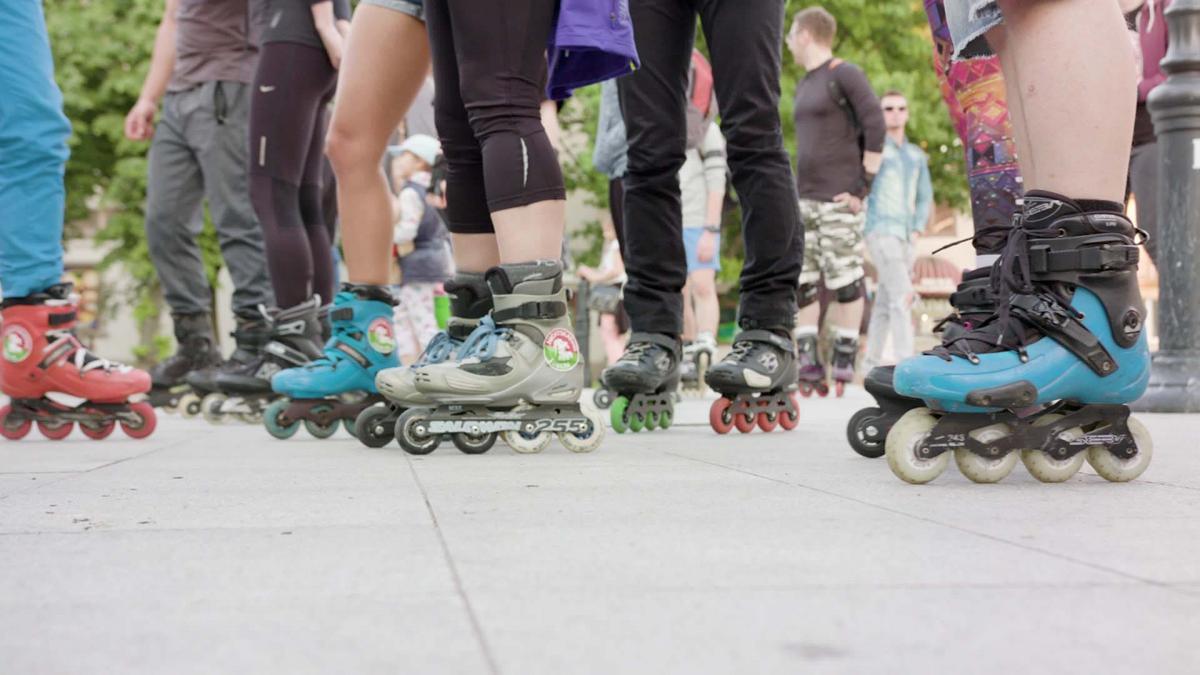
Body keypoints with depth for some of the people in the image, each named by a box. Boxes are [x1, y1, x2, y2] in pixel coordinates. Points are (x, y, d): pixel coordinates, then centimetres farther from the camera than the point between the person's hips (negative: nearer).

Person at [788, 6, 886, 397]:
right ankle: (808, 362, 5)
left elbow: (875, 128, -11)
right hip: (805, 199, 8)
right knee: (801, 280, 3)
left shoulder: (845, 75, -5)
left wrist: (864, 185, -14)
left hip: (840, 200, -8)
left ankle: (844, 365, -2)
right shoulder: (803, 86, 19)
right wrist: (797, 188, 15)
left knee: (845, 280, -6)